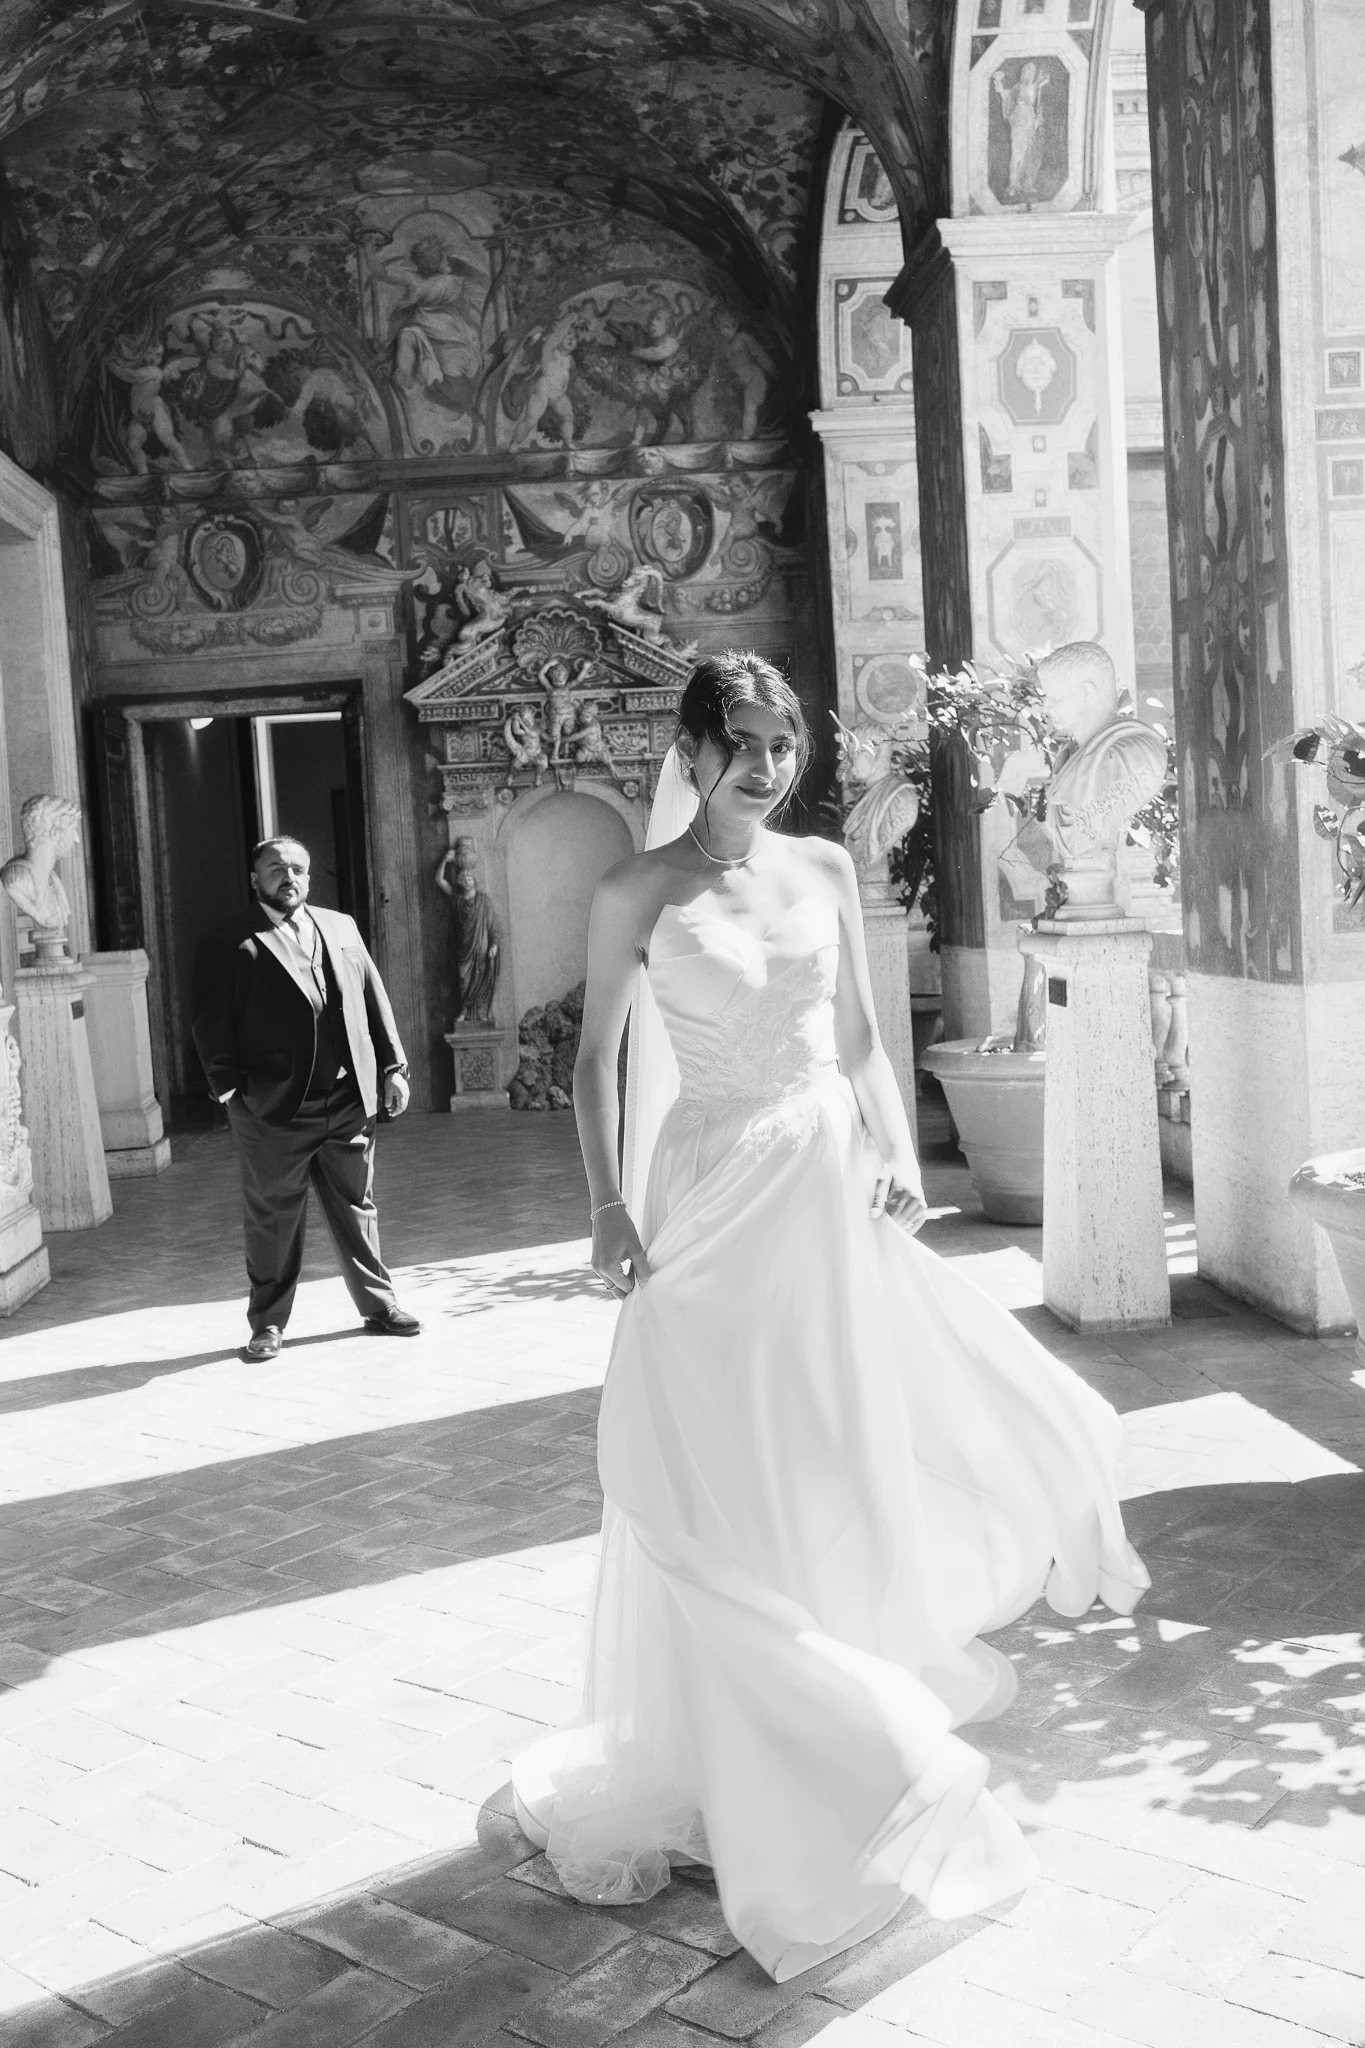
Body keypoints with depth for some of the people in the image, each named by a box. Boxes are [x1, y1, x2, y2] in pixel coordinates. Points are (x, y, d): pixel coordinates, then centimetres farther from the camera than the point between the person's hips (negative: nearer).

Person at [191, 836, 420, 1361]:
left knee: (357, 1209, 13)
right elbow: (211, 1023, -4)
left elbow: (374, 1000, 15)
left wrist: (393, 1067, 9)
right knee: (271, 1219, 6)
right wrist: (229, 1086, -14)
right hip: (273, 1109, -4)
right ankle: (268, 1323, 19)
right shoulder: (230, 945, -1)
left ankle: (379, 1304, 25)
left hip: (349, 1101, 4)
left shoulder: (341, 927, 14)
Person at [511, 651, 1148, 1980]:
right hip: (715, 1198, -4)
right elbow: (595, 1054, -1)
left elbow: (859, 1035, 11)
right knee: (725, 1492, 2)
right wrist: (606, 1203, -8)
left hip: (832, 1188, 4)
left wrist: (896, 1154, 0)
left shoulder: (825, 870, 6)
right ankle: (734, 1771, 20)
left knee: (850, 1458, 11)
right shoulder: (636, 894, -5)